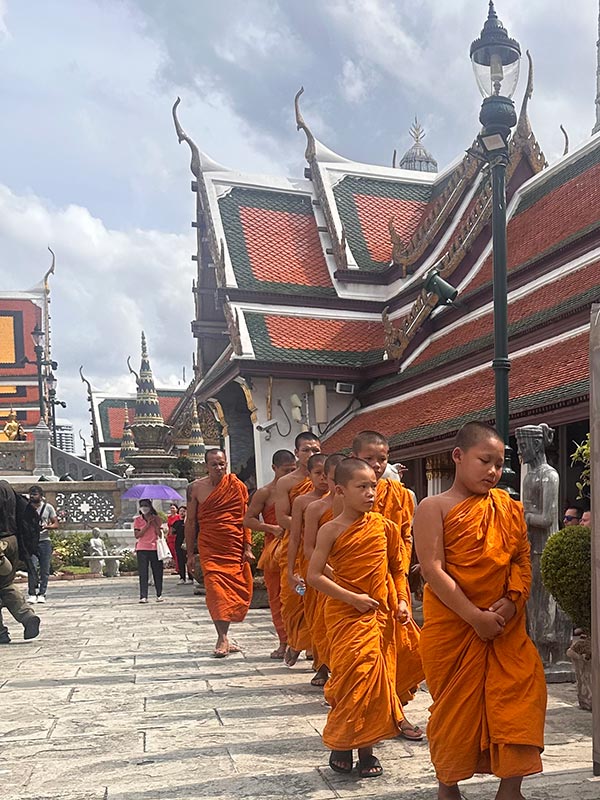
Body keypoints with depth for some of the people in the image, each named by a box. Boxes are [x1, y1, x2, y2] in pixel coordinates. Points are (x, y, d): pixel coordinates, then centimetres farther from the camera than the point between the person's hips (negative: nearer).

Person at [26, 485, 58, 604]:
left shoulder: (48, 507, 4)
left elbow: (56, 524, 3)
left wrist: (46, 527, -16)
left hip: (44, 541, 0)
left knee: (45, 569, -1)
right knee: (32, 568, -11)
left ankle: (41, 594, 7)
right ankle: (32, 594, -5)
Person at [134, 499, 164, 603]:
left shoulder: (156, 518, 7)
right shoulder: (137, 520, 6)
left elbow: (160, 534, -2)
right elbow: (137, 535, -5)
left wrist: (153, 522, -9)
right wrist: (147, 525, -10)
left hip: (155, 548, 1)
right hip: (142, 549, -1)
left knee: (157, 571, 4)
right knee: (143, 573, -5)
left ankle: (159, 595, 15)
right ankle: (143, 596, -5)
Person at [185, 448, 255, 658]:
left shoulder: (237, 486, 4)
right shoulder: (196, 488, 4)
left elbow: (245, 518, 7)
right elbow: (190, 522, 8)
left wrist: (247, 547, 0)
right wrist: (190, 554, 6)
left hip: (235, 547, 1)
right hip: (209, 548, -1)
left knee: (238, 590, 2)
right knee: (215, 589, -13)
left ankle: (223, 636, 17)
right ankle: (222, 639, -9)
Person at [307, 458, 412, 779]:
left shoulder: (384, 526, 1)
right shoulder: (332, 530, -8)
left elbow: (397, 569, 12)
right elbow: (314, 576, -10)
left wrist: (401, 601, -1)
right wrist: (352, 597, -16)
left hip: (381, 614, 4)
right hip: (346, 614, -4)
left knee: (377, 677, 7)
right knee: (355, 677, -5)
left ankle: (366, 748, 21)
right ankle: (340, 745, 15)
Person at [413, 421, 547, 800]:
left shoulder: (508, 507, 7)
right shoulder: (434, 507, -7)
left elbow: (522, 558, 6)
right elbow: (432, 570, -15)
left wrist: (512, 601, -12)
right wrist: (474, 616, -19)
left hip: (506, 625, 4)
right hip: (452, 624, -4)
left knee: (523, 692, -3)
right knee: (455, 704, 8)